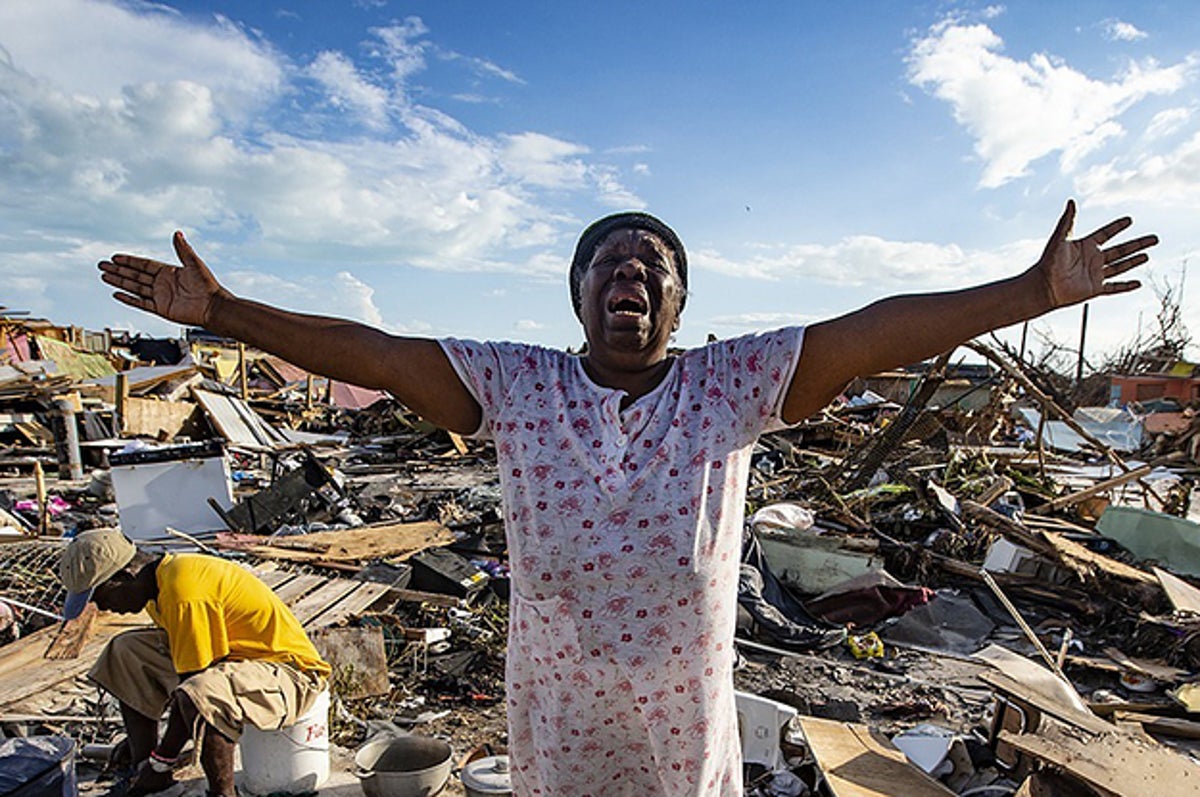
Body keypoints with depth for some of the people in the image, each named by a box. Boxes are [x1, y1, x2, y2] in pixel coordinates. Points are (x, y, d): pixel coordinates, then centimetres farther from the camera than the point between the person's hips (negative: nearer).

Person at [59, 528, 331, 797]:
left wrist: (160, 764, -13)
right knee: (125, 652, 13)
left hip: (289, 670, -11)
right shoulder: (161, 579, 3)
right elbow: (178, 652, 15)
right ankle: (143, 768, 15)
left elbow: (194, 687, -24)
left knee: (200, 698, -41)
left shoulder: (185, 595, -27)